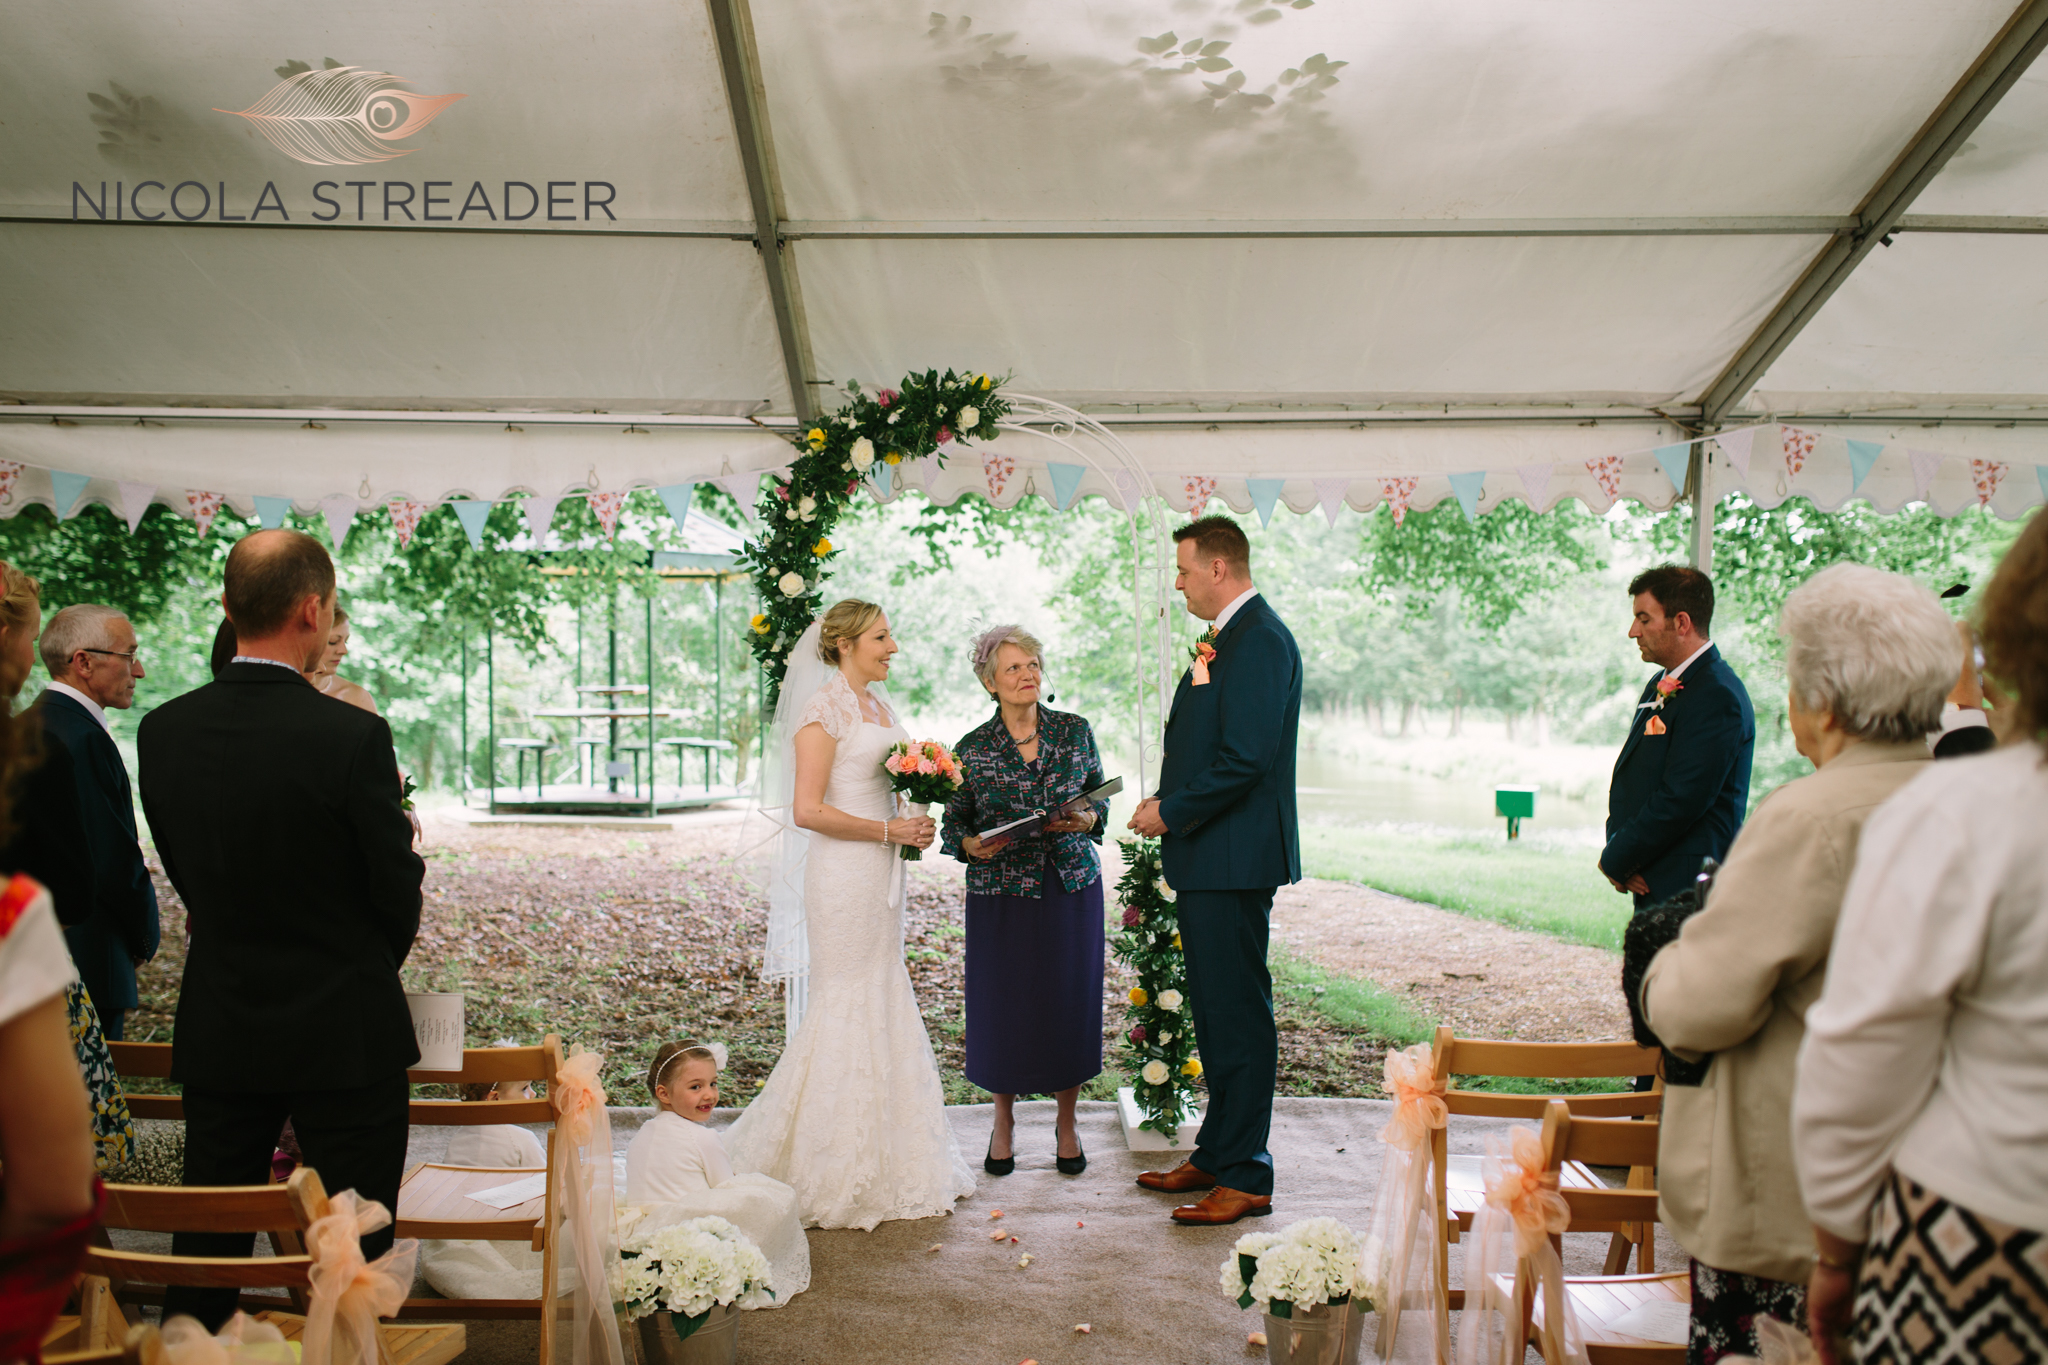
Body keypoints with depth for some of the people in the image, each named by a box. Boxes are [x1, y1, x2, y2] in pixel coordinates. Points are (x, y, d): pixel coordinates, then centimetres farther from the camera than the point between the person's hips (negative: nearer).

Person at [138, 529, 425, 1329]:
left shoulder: (163, 731, -5)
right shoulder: (353, 736, -20)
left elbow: (182, 872, 5)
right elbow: (398, 891, -11)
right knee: (354, 1259, 8)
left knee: (206, 1251, 18)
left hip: (217, 1033, 5)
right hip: (344, 1034, -5)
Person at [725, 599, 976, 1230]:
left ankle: (879, 1160, 23)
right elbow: (808, 810, -18)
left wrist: (911, 827, 6)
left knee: (884, 1004, 12)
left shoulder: (878, 705, 15)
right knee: (844, 1006, -3)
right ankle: (827, 1167, 10)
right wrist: (888, 831, -15)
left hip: (880, 872, 9)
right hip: (842, 874, -9)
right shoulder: (824, 707, -12)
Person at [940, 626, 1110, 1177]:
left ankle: (1066, 1122, 25)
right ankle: (1004, 1121, 27)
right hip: (1001, 892, -1)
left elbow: (1101, 797, 10)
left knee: (1069, 1001, 5)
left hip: (1072, 885, 1)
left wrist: (1086, 820, -10)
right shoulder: (971, 749, -2)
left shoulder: (1075, 731, 3)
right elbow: (955, 822, 4)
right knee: (1003, 1004, 4)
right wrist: (972, 844, -17)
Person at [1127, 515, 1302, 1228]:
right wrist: (1167, 803, 7)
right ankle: (1214, 1155, 28)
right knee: (1215, 1011, 17)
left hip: (1235, 859, -11)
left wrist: (1171, 813, -13)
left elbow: (1245, 759, -22)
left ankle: (1244, 1177, 6)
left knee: (1239, 1015, -3)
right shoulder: (1228, 639, 17)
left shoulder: (1259, 640, -15)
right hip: (1210, 856, 11)